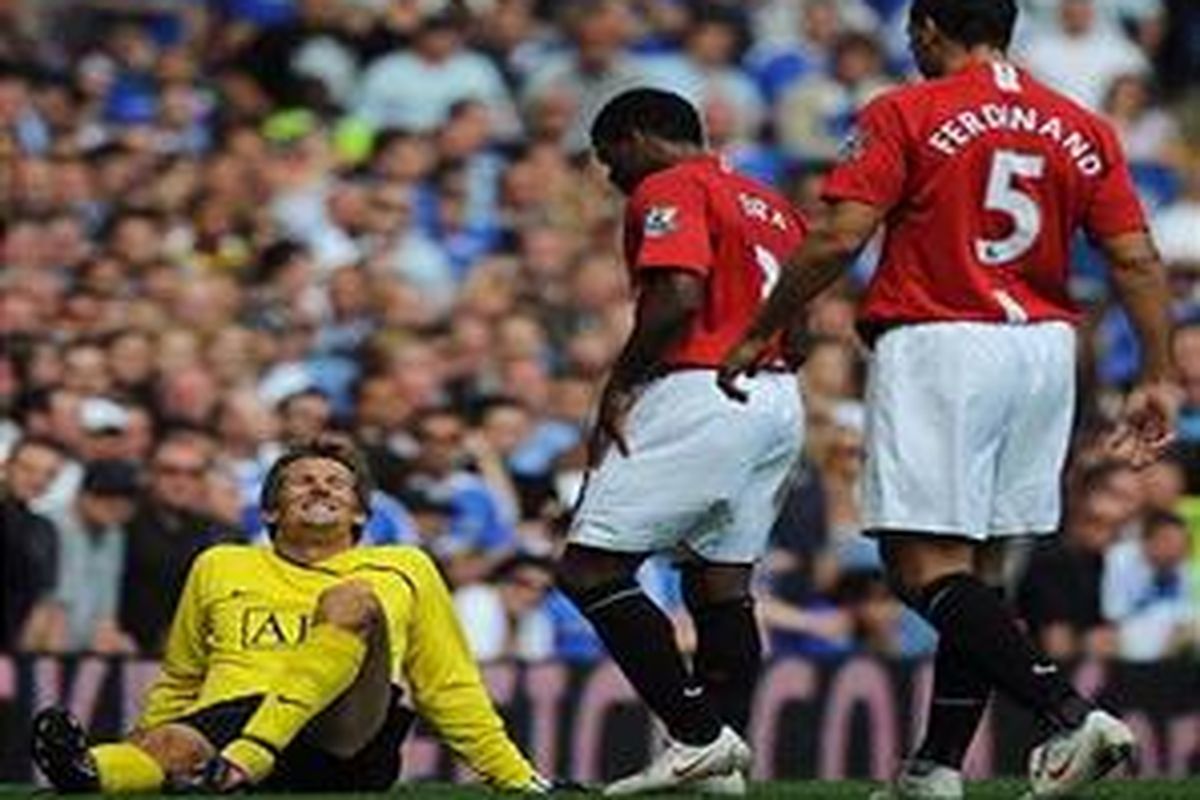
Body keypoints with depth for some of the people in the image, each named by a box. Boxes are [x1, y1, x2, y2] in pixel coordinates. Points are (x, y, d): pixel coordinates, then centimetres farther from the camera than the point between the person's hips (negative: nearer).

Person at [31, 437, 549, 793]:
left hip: (347, 736, -1)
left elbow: (450, 691, 27)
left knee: (352, 601, -30)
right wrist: (142, 748, 29)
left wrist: (517, 779, 21)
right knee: (171, 746, -36)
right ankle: (90, 772, -73)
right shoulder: (219, 569, 31)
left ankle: (246, 758, -51)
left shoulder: (403, 570, 28)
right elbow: (178, 687, 38)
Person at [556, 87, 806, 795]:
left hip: (700, 393, -9)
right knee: (722, 584, 11)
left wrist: (621, 385, -12)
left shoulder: (669, 192, -4)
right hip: (781, 399, 9)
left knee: (590, 571, -7)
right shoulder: (771, 205, 23)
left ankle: (700, 735, -15)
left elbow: (679, 295, -18)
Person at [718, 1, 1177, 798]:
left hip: (937, 349, -6)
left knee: (928, 567, -9)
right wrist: (1159, 379, 7)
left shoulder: (905, 116, -4)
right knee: (976, 567, 12)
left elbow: (838, 240, -10)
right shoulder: (1084, 132, 11)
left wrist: (758, 337, -1)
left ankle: (1070, 714, -25)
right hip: (1045, 347, 6)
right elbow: (1137, 261, 5)